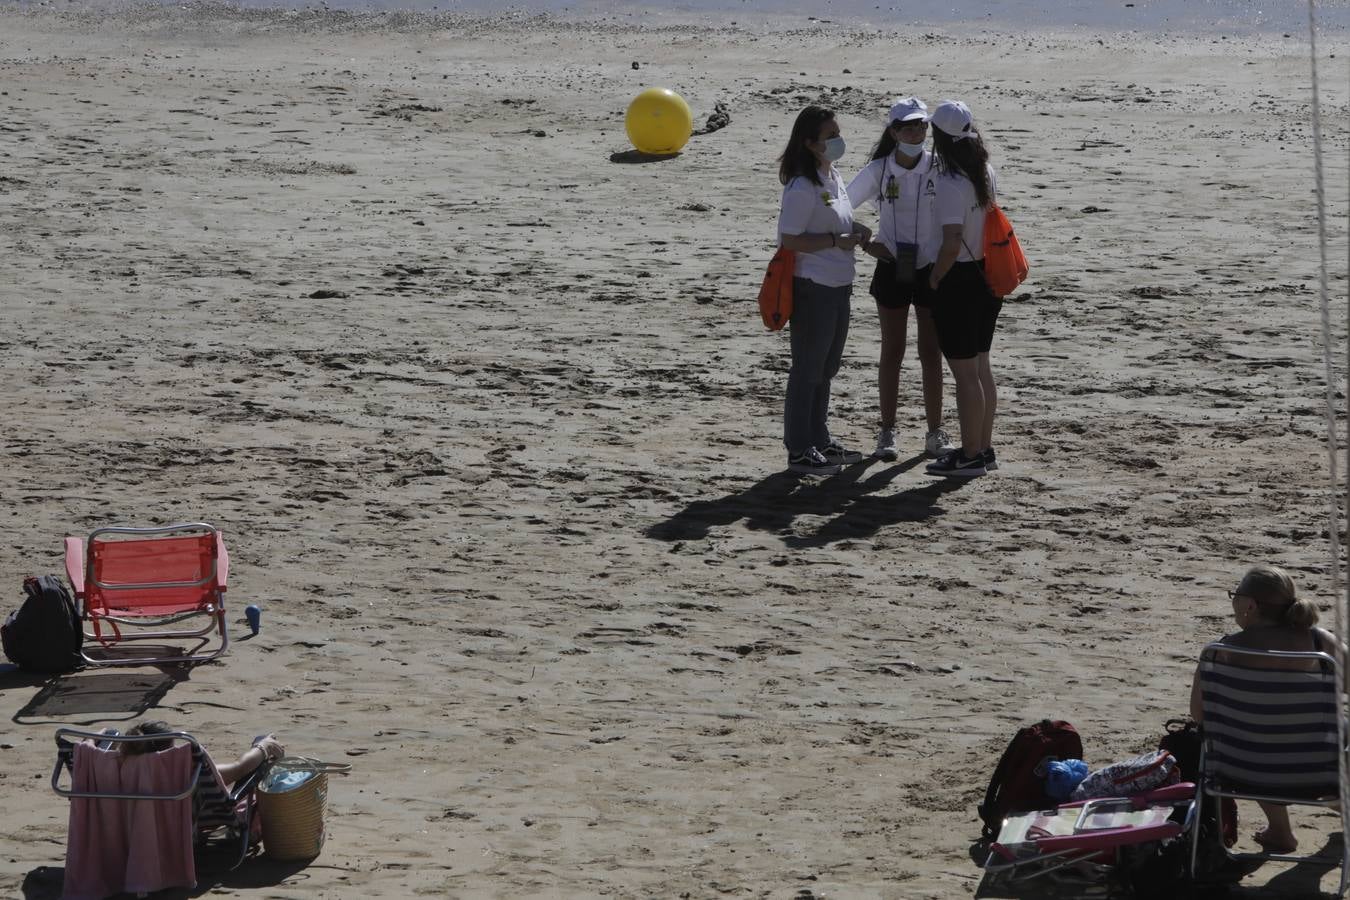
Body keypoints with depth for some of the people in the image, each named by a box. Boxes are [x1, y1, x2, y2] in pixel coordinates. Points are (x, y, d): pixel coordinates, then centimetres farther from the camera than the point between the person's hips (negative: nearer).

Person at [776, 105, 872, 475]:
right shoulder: (802, 187, -19)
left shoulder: (833, 177, 11)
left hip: (837, 287, 9)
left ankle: (819, 440, 28)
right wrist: (838, 241, -22)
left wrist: (856, 231, 3)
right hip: (811, 289, -9)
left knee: (825, 368, 17)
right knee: (808, 369, -1)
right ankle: (799, 449, 7)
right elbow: (790, 240, -22)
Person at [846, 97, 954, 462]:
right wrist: (864, 244, -9)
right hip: (892, 271, 0)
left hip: (930, 270, 0)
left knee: (931, 353, 6)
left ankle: (935, 433, 15)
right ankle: (887, 432, 15)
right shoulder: (878, 171, -5)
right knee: (892, 352, 7)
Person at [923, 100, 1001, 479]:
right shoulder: (986, 174, 4)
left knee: (965, 374, 1)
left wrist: (935, 277, -13)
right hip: (987, 276, 9)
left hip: (959, 281, -9)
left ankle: (970, 456, 8)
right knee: (981, 367, 17)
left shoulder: (950, 184, -23)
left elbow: (952, 243, -27)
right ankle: (984, 449, 26)